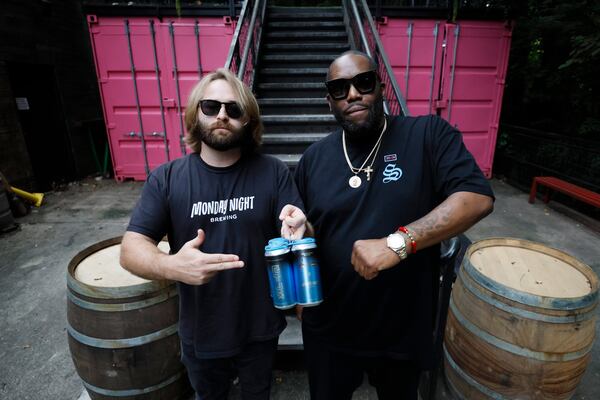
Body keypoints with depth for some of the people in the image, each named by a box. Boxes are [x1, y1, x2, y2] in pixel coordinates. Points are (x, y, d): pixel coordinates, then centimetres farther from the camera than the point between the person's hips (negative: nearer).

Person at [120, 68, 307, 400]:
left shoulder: (274, 172, -12)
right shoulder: (166, 179, -11)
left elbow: (303, 235, -9)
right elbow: (131, 248, -11)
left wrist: (298, 233, -34)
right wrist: (171, 266, -32)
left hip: (260, 328, 0)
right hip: (201, 332, 1)